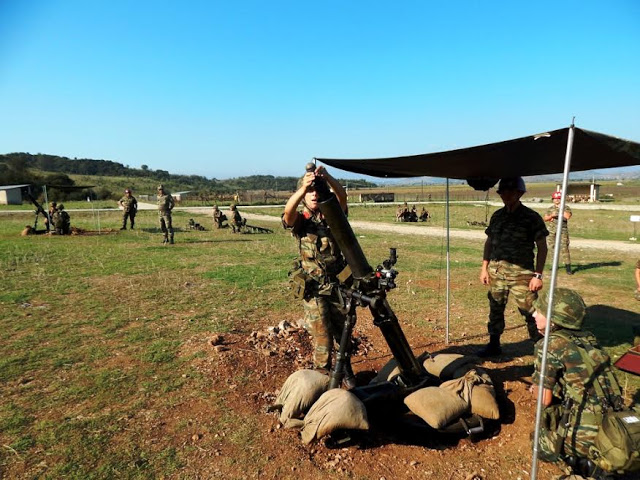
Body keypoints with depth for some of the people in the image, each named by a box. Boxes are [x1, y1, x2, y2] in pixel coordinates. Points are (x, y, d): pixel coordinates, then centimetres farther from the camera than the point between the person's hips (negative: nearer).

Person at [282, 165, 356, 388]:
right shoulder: (300, 220, -3)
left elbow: (342, 196, -17)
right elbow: (288, 211, -26)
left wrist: (328, 178, -36)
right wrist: (303, 188, -44)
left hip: (338, 284, 3)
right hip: (314, 290, -3)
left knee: (343, 335, 18)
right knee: (322, 340, -2)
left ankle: (346, 374, 41)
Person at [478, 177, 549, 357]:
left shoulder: (531, 217, -5)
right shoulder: (497, 215, 9)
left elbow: (542, 248, -4)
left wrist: (538, 275, -10)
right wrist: (484, 267, 10)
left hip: (521, 272, -5)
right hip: (496, 271, 5)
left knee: (530, 312, -3)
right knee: (495, 309, 13)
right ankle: (494, 345, 27)